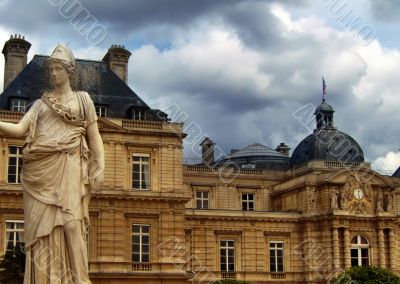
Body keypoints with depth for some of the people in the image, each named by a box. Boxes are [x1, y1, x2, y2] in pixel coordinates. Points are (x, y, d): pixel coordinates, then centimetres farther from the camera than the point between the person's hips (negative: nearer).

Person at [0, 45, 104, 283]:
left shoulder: (82, 99, 15)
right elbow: (20, 129, 7)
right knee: (41, 224, -4)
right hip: (40, 169, 3)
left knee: (71, 222, -13)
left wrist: (100, 167, -3)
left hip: (68, 167, -3)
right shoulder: (40, 103, 20)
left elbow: (94, 137, 9)